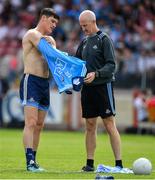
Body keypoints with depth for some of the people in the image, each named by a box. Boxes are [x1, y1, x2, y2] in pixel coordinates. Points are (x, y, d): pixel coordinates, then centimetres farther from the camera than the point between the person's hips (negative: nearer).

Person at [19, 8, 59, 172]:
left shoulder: (50, 40, 21)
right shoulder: (32, 34, -6)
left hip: (45, 83, 9)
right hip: (31, 81, -9)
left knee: (39, 125, 7)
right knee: (31, 122, -15)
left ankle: (33, 161, 11)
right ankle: (30, 162, -21)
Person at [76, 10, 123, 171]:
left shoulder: (104, 39, -6)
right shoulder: (84, 42, 15)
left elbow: (111, 65, -12)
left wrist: (96, 74, -25)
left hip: (103, 86, -6)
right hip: (87, 88, 6)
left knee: (110, 125, -7)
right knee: (90, 126, 7)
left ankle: (119, 163, -6)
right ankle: (89, 163, 10)